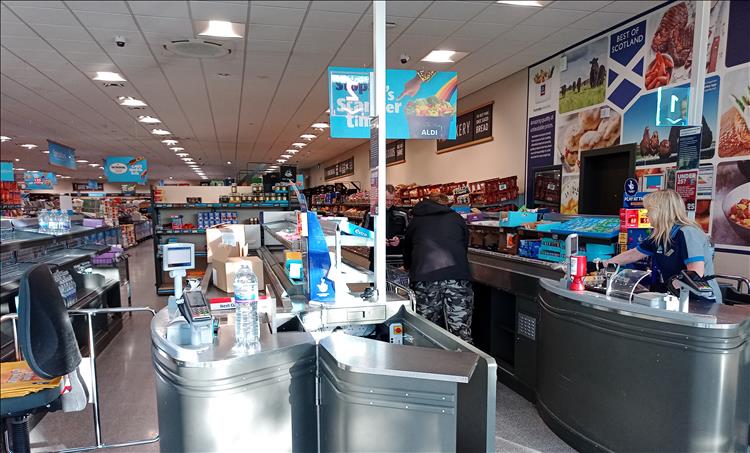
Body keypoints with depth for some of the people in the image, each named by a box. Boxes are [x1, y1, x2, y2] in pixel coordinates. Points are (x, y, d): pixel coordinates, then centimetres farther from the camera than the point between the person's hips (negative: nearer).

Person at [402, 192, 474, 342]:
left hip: (424, 276, 0)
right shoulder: (456, 218, 24)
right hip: (458, 275, 0)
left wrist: (408, 267, 58)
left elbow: (407, 248, 37)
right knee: (461, 335, 2)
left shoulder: (416, 221, 24)